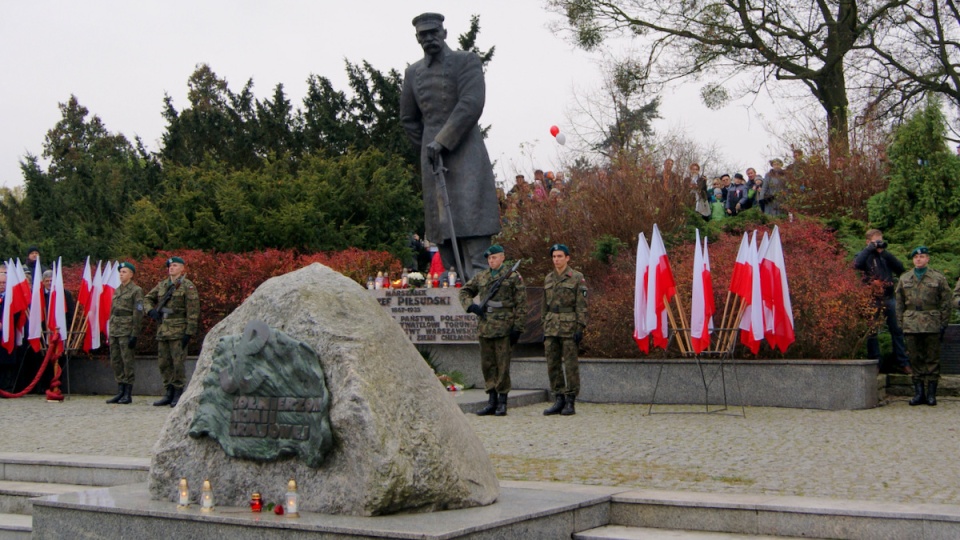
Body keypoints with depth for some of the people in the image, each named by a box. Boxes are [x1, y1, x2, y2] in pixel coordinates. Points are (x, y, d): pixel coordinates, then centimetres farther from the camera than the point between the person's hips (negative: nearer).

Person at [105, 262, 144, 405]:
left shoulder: (136, 291, -5)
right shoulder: (117, 290, 16)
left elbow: (138, 314, -9)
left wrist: (134, 335, -14)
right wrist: (110, 330, 15)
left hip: (126, 331, -7)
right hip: (114, 330, 7)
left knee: (127, 362, -5)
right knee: (115, 361, 7)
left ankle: (128, 394, -1)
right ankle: (120, 392, 13)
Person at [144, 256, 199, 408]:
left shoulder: (187, 286, -4)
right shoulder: (161, 285, 16)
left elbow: (193, 311, -9)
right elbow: (147, 299, 25)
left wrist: (189, 332, -14)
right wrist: (151, 310, 3)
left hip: (178, 331, -7)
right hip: (162, 330, 7)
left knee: (178, 363, -6)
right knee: (163, 363, 8)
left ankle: (178, 394, 1)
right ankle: (169, 393, 15)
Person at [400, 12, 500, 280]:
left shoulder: (467, 61, 1)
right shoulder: (413, 72, 15)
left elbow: (471, 105, -12)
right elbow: (408, 118, 24)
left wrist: (442, 141, -16)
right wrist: (428, 146, 15)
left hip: (465, 152, -5)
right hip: (432, 158, 5)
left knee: (470, 216, -15)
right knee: (441, 221, -1)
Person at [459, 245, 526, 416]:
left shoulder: (513, 277, 0)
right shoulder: (481, 277, 14)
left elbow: (521, 304, -2)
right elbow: (464, 292, 23)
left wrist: (517, 328, -9)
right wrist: (471, 306, 2)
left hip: (503, 327, -5)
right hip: (484, 327, 5)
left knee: (502, 365, -4)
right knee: (487, 365, 7)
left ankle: (502, 403, 2)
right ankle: (492, 402, 13)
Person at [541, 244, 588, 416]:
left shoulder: (577, 278, -2)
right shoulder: (548, 279, 14)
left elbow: (582, 305, -6)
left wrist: (580, 329, -12)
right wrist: (544, 328, 14)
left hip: (569, 326, -6)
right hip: (551, 328, 6)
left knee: (571, 365, -2)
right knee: (552, 364, 5)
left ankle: (570, 402, 3)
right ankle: (558, 400, 12)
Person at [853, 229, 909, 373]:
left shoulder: (886, 256, 16)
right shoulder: (864, 255, 3)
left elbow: (900, 268, 4)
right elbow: (857, 264, -20)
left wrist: (886, 253, -4)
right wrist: (869, 249, -13)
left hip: (889, 298, 4)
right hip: (872, 299, -4)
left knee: (897, 330, 4)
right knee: (871, 332, 1)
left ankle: (903, 362, 9)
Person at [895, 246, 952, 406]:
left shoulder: (939, 278, 4)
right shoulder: (904, 279, 12)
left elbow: (945, 303, 4)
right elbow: (899, 303, 13)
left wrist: (943, 325, -2)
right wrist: (901, 324, 7)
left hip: (932, 325, -2)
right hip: (911, 325, 2)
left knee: (932, 358, 1)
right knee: (915, 359, 4)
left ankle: (931, 393, 5)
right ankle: (919, 393, 10)